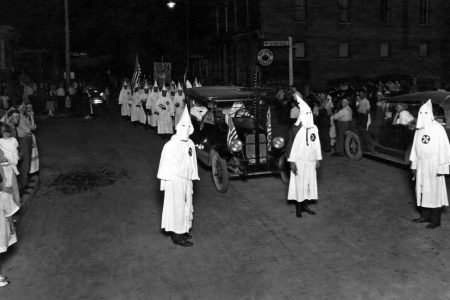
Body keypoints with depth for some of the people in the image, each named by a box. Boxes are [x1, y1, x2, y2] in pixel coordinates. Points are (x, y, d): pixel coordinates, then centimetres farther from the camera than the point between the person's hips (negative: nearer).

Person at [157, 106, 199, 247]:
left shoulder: (190, 144, 2)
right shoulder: (170, 145, -17)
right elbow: (165, 165, -12)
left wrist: (192, 179, 11)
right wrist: (164, 182, -11)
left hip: (186, 181, 7)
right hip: (174, 182, -7)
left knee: (186, 206, 16)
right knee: (176, 207, 1)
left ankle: (182, 230, 31)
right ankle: (177, 236, 11)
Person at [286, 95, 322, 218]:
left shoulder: (314, 128, 6)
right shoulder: (296, 129, -8)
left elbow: (317, 144, 11)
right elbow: (292, 144, -8)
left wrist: (318, 159, 10)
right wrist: (292, 161, -11)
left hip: (311, 161, 5)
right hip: (299, 161, -5)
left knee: (310, 183, 9)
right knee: (299, 184, 0)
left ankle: (305, 205, 22)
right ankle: (298, 208, 11)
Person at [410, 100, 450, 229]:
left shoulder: (438, 129, -12)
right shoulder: (419, 129, 7)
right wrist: (414, 164, 13)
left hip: (433, 166, -6)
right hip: (421, 165, 6)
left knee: (434, 191, 0)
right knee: (422, 190, 11)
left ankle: (436, 220, 8)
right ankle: (425, 215, 24)